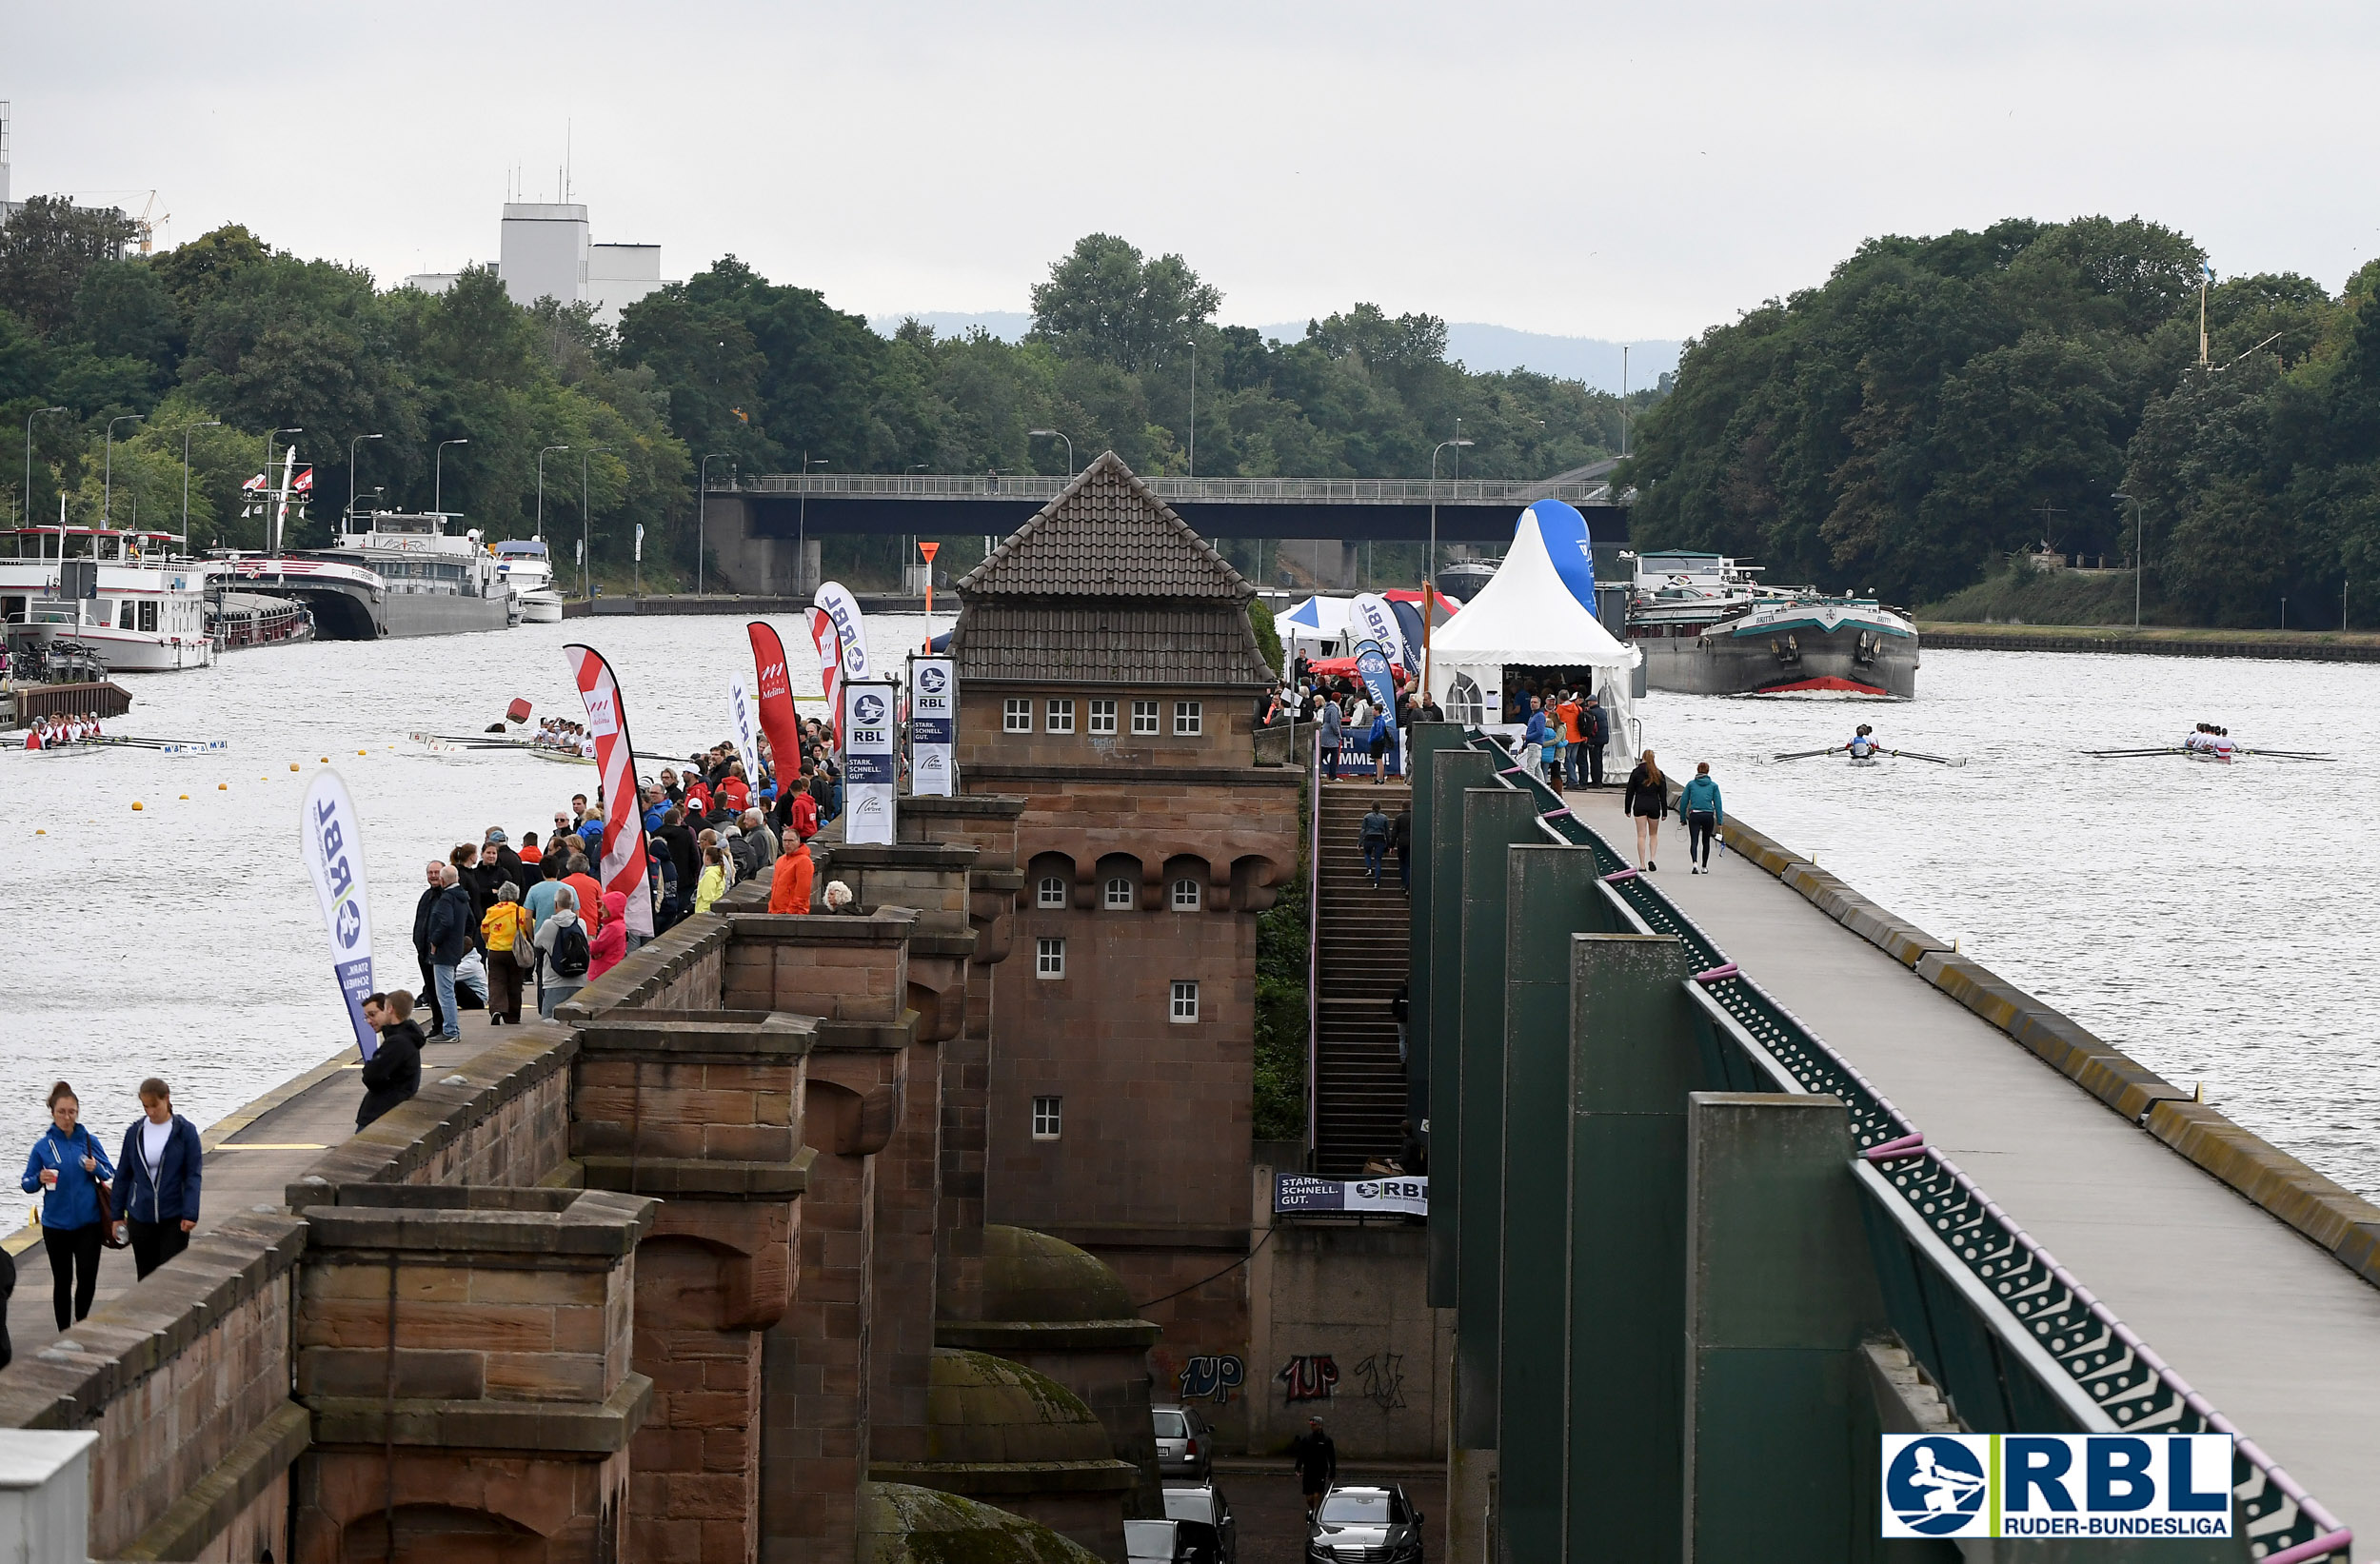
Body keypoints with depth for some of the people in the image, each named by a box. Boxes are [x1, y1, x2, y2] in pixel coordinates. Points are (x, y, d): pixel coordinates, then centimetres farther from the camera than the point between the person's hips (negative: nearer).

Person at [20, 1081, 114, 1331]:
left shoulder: (89, 1141, 0)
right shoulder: (43, 1146, -3)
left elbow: (110, 1175, 7)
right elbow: (27, 1184, 1)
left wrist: (96, 1168, -14)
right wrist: (40, 1179, -21)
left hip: (88, 1223, 0)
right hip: (56, 1224, 0)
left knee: (87, 1279, -5)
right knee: (62, 1281, 8)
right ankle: (64, 1332, 20)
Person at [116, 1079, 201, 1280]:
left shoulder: (185, 1131, -4)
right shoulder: (135, 1132, 4)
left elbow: (193, 1175, -4)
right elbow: (123, 1175, 12)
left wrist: (190, 1213, -13)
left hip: (174, 1218, -3)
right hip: (140, 1216, 3)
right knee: (145, 1276, 9)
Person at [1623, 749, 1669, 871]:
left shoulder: (1636, 772, 0)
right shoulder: (1658, 774, 2)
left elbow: (1629, 792, 1)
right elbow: (1663, 794, 3)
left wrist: (1627, 809, 8)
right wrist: (1664, 812, 7)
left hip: (1639, 806, -1)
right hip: (1654, 805, 1)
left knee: (1641, 835, 0)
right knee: (1653, 834, 16)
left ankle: (1642, 864, -5)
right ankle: (1652, 859, -3)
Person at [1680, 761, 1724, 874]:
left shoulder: (1691, 784, 6)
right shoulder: (1713, 785, 4)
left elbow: (1683, 802, 7)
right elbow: (1718, 804, 2)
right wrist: (1720, 822, 4)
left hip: (1694, 815, -1)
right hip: (1708, 816, 1)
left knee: (1694, 841, -6)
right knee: (1706, 841, 17)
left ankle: (1694, 863, -30)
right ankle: (1704, 867, 25)